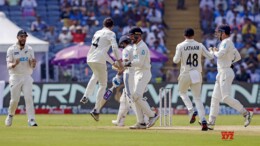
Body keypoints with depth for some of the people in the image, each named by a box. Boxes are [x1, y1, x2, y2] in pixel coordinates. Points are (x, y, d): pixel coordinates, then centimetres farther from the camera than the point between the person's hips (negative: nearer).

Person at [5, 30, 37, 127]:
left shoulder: (29, 49, 6)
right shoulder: (11, 50, -3)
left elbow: (32, 66, 4)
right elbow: (8, 66, -8)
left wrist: (33, 63, -21)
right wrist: (14, 64, -31)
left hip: (27, 77, 2)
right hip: (15, 77, -2)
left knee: (28, 98, -11)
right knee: (14, 100, 0)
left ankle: (31, 120, -15)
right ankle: (10, 115, 27)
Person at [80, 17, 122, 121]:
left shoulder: (97, 33, 22)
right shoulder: (110, 34, 2)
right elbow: (114, 47, -14)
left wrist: (112, 62, 30)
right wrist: (119, 61, -12)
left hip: (89, 59, 7)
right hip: (99, 61, -7)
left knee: (96, 74, 37)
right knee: (103, 85, 4)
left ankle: (86, 96, 24)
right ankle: (96, 110, -7)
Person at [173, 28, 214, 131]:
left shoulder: (180, 46, -5)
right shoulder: (200, 46, 1)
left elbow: (176, 60, -12)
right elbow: (210, 56, 2)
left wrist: (175, 56, 11)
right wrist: (212, 51, 24)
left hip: (185, 74, -2)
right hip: (197, 75, 2)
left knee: (182, 92, 24)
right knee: (197, 98, 9)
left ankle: (192, 111, -1)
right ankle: (203, 120, -9)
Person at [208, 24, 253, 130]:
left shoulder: (226, 42, -11)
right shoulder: (229, 43, 18)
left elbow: (220, 55, -24)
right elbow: (238, 57, 25)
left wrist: (215, 51, -4)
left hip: (225, 72, -10)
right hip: (221, 73, 10)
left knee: (226, 98, -16)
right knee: (215, 98, 8)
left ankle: (246, 113, -13)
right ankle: (211, 122, 9)